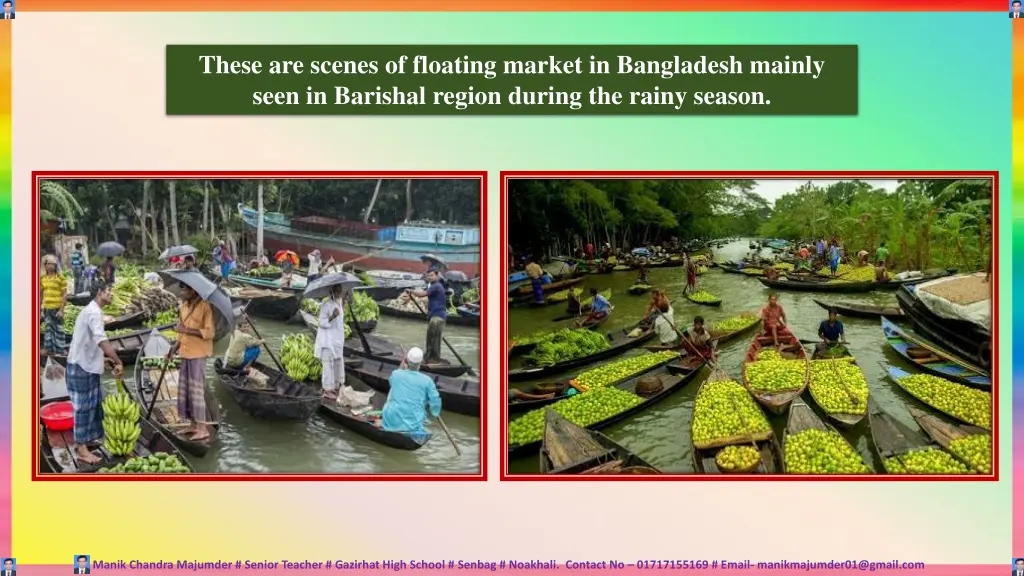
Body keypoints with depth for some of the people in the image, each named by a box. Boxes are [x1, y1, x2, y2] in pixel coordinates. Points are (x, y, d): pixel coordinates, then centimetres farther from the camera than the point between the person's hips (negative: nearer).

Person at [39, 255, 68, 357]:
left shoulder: (60, 278, -6)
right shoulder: (42, 278, 8)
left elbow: (65, 295, -7)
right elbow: (41, 293, 15)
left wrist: (61, 310, -13)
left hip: (57, 308, -5)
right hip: (46, 308, 5)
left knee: (59, 330, 1)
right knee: (48, 328, 11)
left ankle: (60, 351, 7)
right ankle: (49, 348, 19)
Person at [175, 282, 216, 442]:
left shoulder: (205, 306, -12)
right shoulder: (183, 307, 11)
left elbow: (209, 333, -16)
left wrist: (187, 330, -22)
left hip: (198, 354, -8)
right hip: (185, 353, 8)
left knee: (196, 389, -6)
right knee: (184, 388, 11)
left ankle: (202, 428, -1)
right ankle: (194, 424, 20)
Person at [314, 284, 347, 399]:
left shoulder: (339, 303, 8)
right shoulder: (326, 305, -17)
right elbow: (322, 323, -18)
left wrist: (343, 301, 20)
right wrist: (332, 317, -34)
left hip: (338, 339, 9)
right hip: (328, 341, -9)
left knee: (339, 363, 15)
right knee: (328, 365, -4)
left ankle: (336, 387, 26)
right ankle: (327, 390, 2)